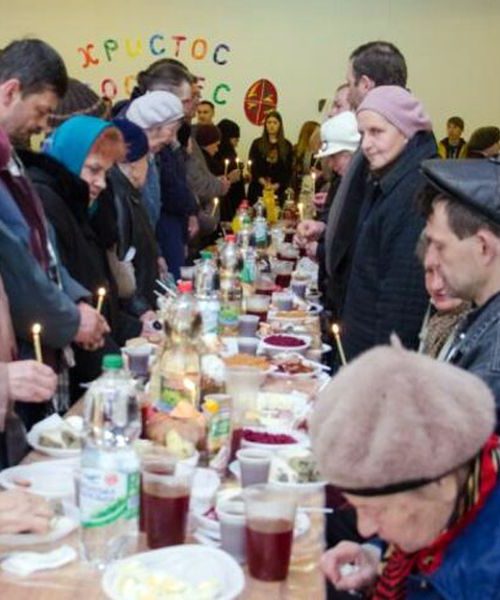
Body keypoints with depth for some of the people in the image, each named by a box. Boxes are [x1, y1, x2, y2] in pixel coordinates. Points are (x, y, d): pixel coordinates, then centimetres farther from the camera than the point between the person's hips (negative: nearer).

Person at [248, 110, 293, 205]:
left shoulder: (287, 146, 8)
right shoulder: (257, 143, 8)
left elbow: (288, 170, 3)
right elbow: (252, 166, 1)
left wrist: (277, 185, -11)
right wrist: (263, 182, -14)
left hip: (278, 190, 0)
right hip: (258, 189, 0)